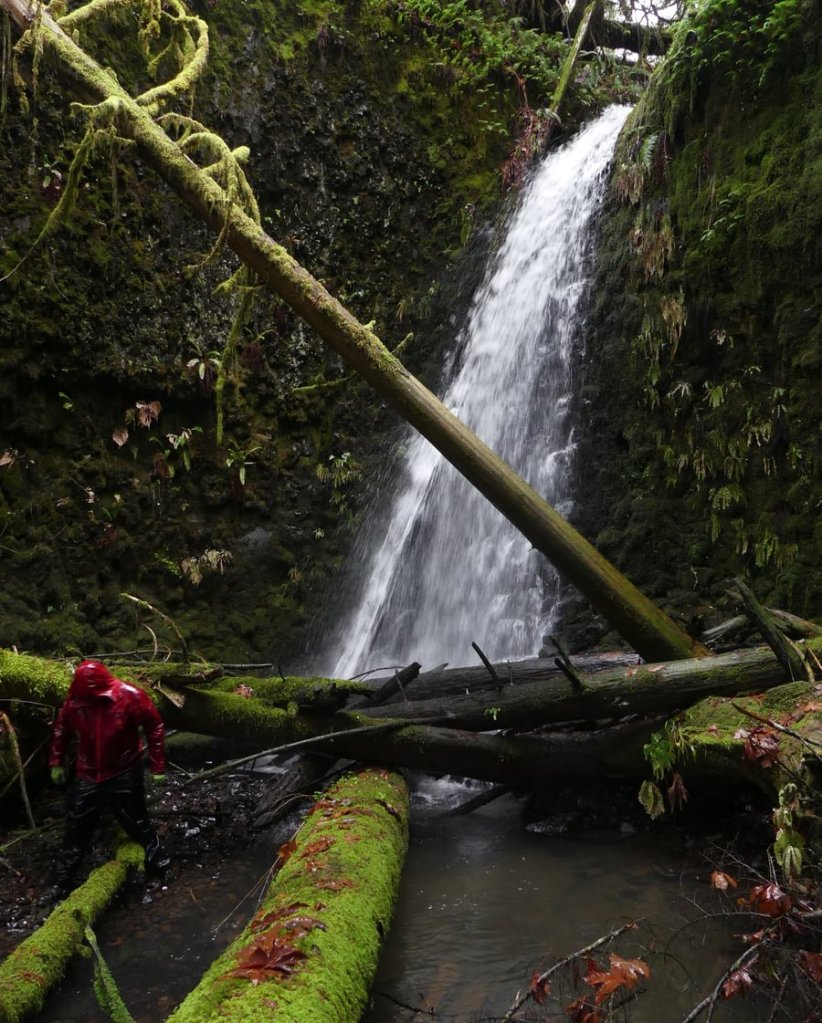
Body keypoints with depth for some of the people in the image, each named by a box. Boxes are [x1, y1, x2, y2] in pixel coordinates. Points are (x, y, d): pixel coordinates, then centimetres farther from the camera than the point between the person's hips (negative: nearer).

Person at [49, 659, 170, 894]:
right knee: (77, 827, 11)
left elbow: (154, 727, -12)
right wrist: (57, 762, 11)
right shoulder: (74, 701, -14)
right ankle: (62, 878, 27)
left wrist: (157, 766, -10)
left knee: (136, 820, 8)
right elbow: (61, 730, 6)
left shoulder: (130, 697, -23)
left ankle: (156, 857, 30)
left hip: (124, 775, -3)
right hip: (87, 776, 3)